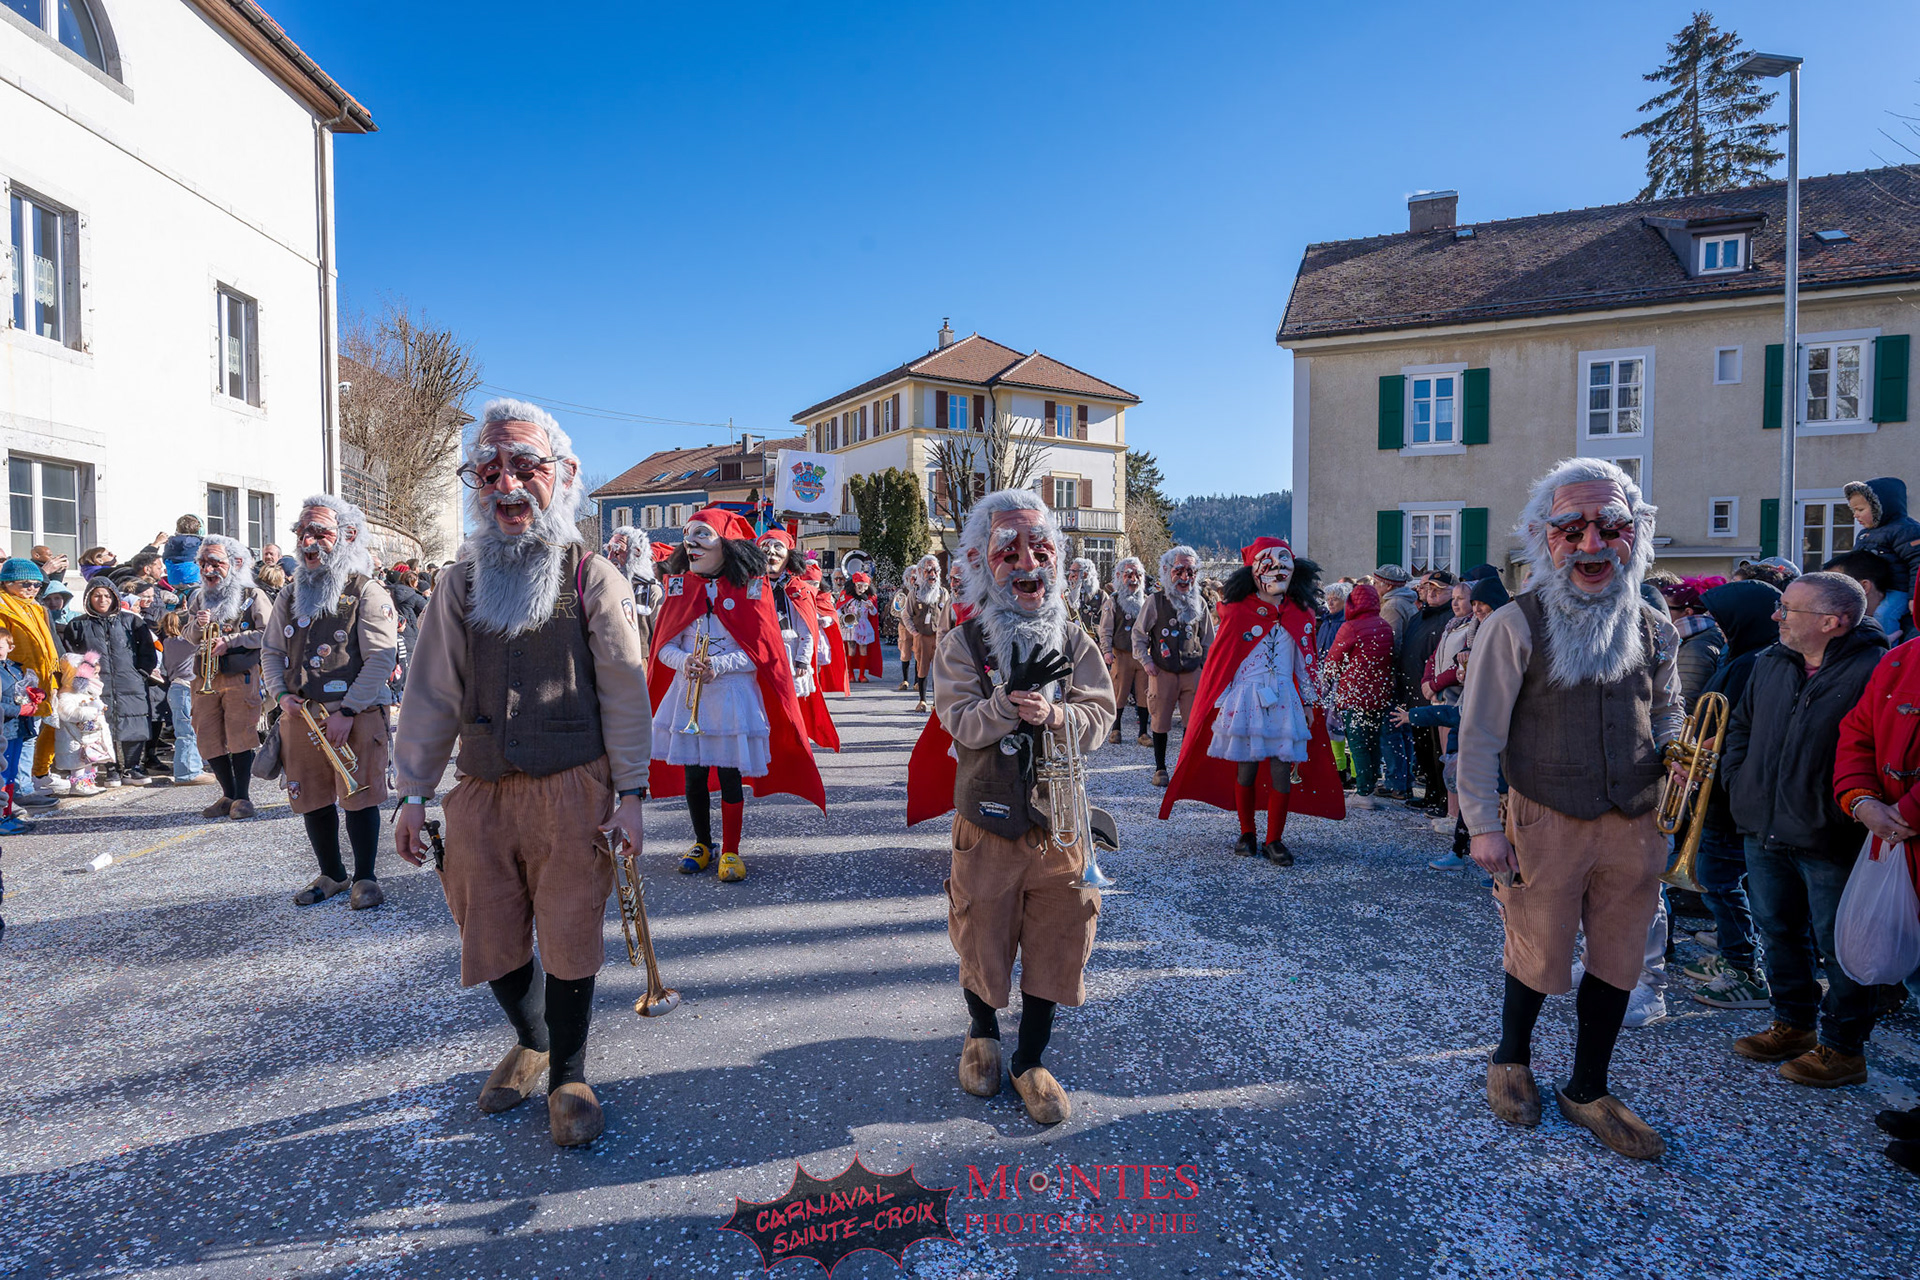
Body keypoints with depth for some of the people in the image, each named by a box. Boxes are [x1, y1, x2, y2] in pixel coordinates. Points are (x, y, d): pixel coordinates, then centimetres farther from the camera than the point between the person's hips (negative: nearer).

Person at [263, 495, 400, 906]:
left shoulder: (367, 591, -5)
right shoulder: (289, 595, 15)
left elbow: (382, 657, -11)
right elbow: (271, 651, 19)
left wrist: (348, 711, -16)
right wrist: (281, 694, 0)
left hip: (357, 713, -6)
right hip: (299, 715, 6)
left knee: (358, 797, -5)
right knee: (311, 799, 10)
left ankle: (365, 878, 9)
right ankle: (331, 874, 27)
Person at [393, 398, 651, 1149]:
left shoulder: (593, 578, -2)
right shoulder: (461, 583, 8)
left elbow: (624, 691, -3)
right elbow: (432, 692, 9)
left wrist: (629, 790, -6)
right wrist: (414, 793, 6)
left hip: (572, 790, -4)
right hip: (483, 792, 4)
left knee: (569, 938, 3)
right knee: (491, 939, 14)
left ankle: (568, 1076, 24)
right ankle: (530, 1041, 41)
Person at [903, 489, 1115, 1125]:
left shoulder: (1074, 641, 2)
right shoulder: (962, 643, -5)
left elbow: (1099, 716, -5)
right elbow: (961, 723, -15)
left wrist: (1052, 713, -24)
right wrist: (1011, 698, -31)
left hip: (1058, 820, 2)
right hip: (988, 822, -2)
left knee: (1053, 943, 9)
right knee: (983, 936, 13)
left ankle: (1030, 1060, 29)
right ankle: (982, 1035, 42)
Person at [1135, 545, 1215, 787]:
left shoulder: (1200, 604, 9)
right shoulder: (1156, 601, -1)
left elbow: (1208, 640, 17)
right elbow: (1138, 634, 4)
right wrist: (1146, 662, -3)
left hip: (1193, 673, 2)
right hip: (1163, 672, -2)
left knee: (1193, 722, 1)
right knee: (1161, 722, 5)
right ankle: (1160, 768, 17)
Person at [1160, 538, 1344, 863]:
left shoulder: (1301, 614, 6)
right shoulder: (1236, 611, -4)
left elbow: (1306, 662, 13)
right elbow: (1219, 660, 1)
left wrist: (1309, 702, 12)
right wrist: (1216, 702, 0)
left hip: (1284, 701, 2)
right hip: (1245, 699, -2)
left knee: (1282, 770, -2)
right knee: (1246, 768, 3)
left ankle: (1274, 841, 10)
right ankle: (1246, 834, 20)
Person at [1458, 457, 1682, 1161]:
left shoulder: (1654, 630, 6)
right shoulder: (1515, 625, -11)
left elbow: (1665, 715, 19)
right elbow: (1479, 731, -10)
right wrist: (1483, 825, -13)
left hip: (1634, 826, 5)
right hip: (1548, 823, -4)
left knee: (1617, 963, 14)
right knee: (1541, 959, 9)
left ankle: (1587, 1091, 34)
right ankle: (1511, 1061, 38)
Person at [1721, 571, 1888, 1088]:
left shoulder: (1874, 671, -15)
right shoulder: (1770, 664, 8)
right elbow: (1741, 724, 20)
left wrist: (1846, 809, -17)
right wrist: (1737, 777, 9)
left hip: (1830, 843, -7)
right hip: (1764, 831, 7)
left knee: (1837, 947, 7)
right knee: (1779, 933, 19)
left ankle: (1843, 1047, 23)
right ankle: (1794, 1024, 36)